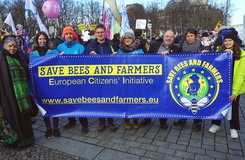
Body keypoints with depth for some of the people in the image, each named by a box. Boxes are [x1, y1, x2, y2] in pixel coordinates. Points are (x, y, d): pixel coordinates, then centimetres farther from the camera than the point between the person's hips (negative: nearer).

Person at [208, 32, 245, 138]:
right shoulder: (220, 52, 1)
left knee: (234, 107, 11)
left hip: (234, 86, -2)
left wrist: (235, 91, -16)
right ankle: (216, 124, 30)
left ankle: (234, 128, 30)